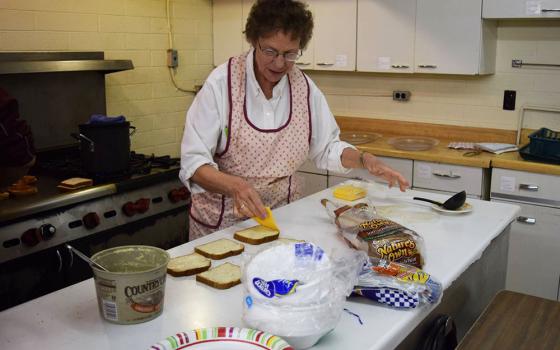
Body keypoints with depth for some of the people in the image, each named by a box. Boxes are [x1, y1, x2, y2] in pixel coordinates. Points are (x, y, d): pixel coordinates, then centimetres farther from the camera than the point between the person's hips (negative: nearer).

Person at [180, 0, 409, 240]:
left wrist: (365, 160, -11)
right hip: (222, 219, -3)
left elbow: (326, 148, 7)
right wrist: (235, 186, -38)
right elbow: (194, 162, -20)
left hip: (282, 214, 4)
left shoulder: (305, 88, -5)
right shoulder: (222, 83, -17)